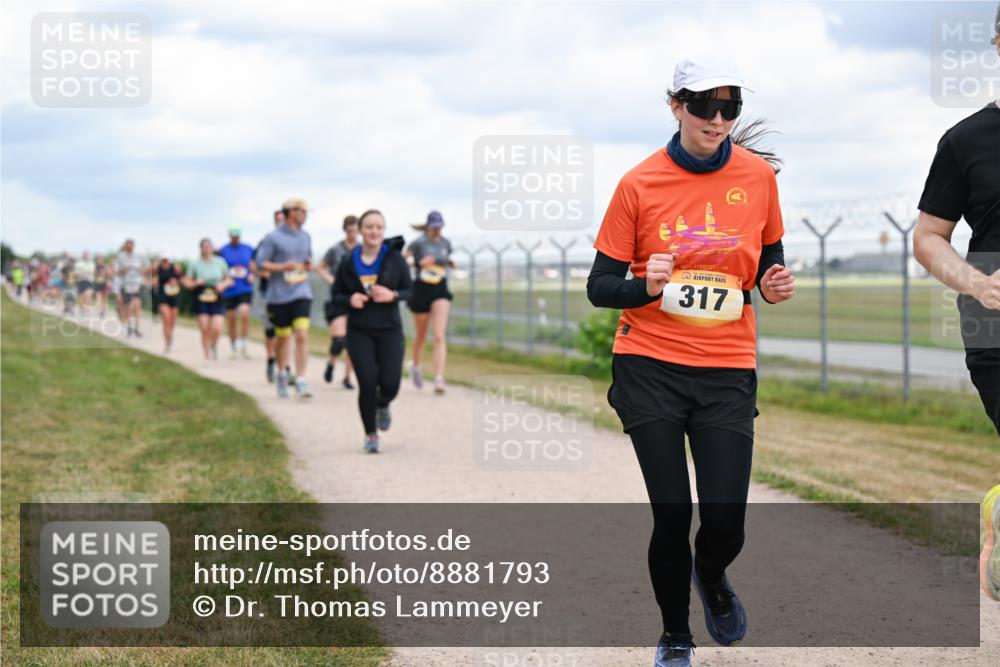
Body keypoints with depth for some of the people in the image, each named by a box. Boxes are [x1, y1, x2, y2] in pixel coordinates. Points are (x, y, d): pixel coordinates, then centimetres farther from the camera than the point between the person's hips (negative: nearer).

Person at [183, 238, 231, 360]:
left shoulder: (220, 262, 5)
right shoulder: (195, 264, 2)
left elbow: (228, 279, 14)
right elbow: (186, 281, 6)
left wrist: (223, 284, -7)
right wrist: (195, 283, -14)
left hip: (216, 300, 0)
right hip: (201, 300, 0)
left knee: (217, 329, -12)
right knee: (205, 330, -4)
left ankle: (214, 345, 20)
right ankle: (207, 355, 9)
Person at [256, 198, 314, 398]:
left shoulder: (305, 237, 12)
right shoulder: (273, 238, -5)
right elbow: (260, 263, -7)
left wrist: (309, 265, 5)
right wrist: (282, 267, -19)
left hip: (301, 293, 3)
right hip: (279, 295, -3)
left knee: (302, 335, -12)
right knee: (283, 337, 8)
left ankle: (301, 381, -13)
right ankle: (282, 374, 32)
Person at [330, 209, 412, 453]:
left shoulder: (395, 258, -2)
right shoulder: (349, 262, 0)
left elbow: (410, 291, 1)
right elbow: (336, 296, 6)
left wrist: (392, 295, -19)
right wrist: (350, 299, -16)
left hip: (389, 330, 0)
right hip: (359, 332, 0)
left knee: (390, 383, -7)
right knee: (367, 383, -8)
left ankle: (383, 405, 32)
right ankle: (370, 434, 13)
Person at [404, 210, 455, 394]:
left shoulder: (446, 243, 5)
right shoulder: (419, 243, -8)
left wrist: (449, 263, 2)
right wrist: (419, 263, -26)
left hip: (441, 291, 2)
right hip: (422, 290, -2)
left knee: (439, 336, -13)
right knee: (421, 335, 14)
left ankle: (439, 379, -20)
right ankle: (415, 365, 44)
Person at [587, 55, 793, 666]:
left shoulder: (758, 176, 1)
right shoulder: (640, 184, -5)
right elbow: (600, 287, -1)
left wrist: (773, 284, -6)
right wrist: (647, 286, -21)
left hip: (728, 369, 1)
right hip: (650, 367, -1)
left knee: (725, 523, -6)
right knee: (672, 514, -6)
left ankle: (710, 577, 32)